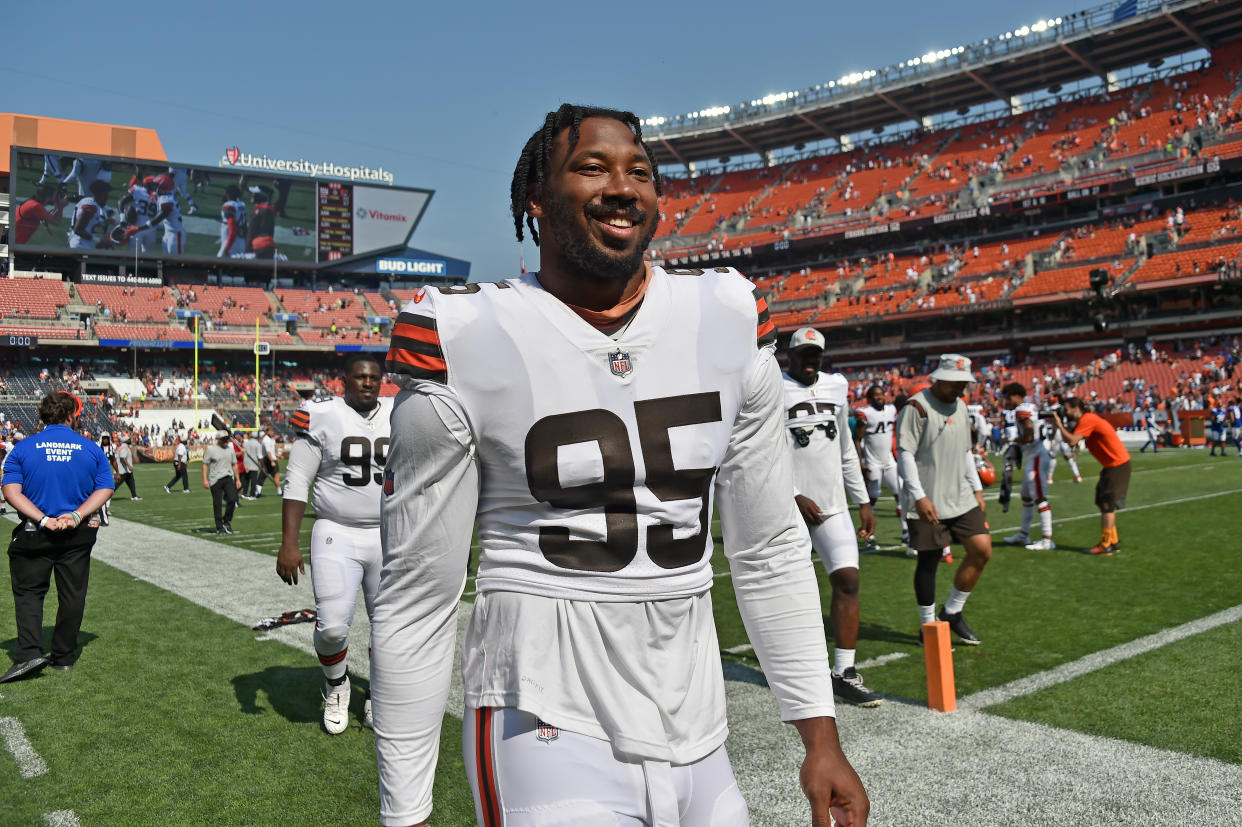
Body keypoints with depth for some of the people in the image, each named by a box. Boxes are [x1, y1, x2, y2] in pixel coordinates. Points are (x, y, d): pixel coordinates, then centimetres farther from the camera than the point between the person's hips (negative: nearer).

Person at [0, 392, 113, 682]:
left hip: (34, 534, -1)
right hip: (80, 535, 1)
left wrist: (42, 519, -13)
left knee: (28, 591, 10)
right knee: (72, 594, 10)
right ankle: (64, 656, 18)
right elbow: (105, 490, -5)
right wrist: (76, 515, -12)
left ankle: (29, 652, -4)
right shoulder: (91, 449, 1)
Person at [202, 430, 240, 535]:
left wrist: (237, 479, 15)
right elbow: (205, 464, -1)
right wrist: (205, 480, -10)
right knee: (217, 503, 0)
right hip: (215, 480, -3)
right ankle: (219, 527, 9)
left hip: (229, 478, 3)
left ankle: (227, 522, 7)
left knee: (232, 499, -13)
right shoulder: (210, 449, 0)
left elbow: (234, 465, 20)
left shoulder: (230, 449, 14)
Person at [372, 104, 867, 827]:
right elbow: (417, 597, -5)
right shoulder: (463, 344, -11)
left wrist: (821, 736, 8)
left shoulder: (728, 323, 1)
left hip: (698, 741, 5)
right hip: (548, 734, -4)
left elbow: (770, 550, 8)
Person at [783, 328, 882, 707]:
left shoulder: (836, 387, 13)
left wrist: (863, 501, 17)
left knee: (848, 580, -4)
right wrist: (793, 497, -17)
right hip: (791, 506, -5)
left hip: (833, 507, 5)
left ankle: (844, 673, 3)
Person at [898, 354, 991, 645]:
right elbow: (905, 454, -16)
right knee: (929, 561, 0)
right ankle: (927, 626, 15)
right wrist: (919, 496, -20)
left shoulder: (960, 407, 14)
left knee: (982, 549, 1)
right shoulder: (917, 407, -12)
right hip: (928, 503, -7)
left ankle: (952, 613, 18)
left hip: (961, 498, 8)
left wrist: (976, 488, 19)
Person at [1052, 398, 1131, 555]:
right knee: (1104, 503, 15)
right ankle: (1113, 541, 23)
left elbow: (1072, 441, -27)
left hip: (1117, 465, -10)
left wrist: (1060, 425, -17)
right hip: (1113, 464, 10)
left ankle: (1106, 545, -6)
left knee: (1107, 504, -9)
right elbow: (1071, 439, 10)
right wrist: (1062, 426, -3)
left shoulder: (1087, 420, -18)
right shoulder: (1085, 420, 13)